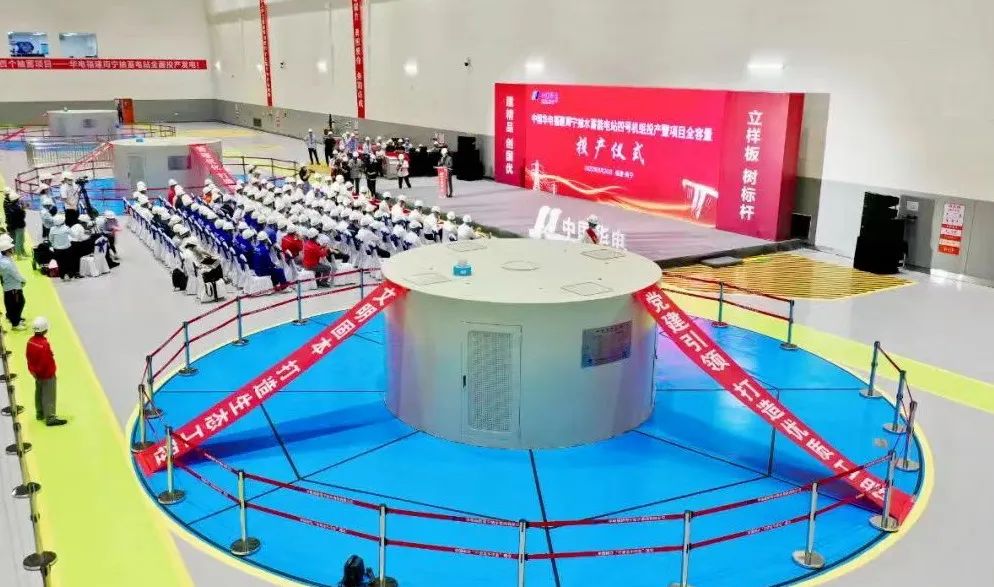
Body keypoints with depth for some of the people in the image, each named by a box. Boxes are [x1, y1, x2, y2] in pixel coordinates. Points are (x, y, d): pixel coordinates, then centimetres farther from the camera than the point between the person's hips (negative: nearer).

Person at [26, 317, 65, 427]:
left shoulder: (31, 341, -5)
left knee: (39, 393, 23)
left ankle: (40, 413, 38)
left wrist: (32, 369, 15)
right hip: (47, 374, -9)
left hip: (37, 373, 9)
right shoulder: (44, 344, -30)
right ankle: (50, 418, 9)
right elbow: (46, 362, -27)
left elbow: (28, 356, 6)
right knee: (49, 396, 2)